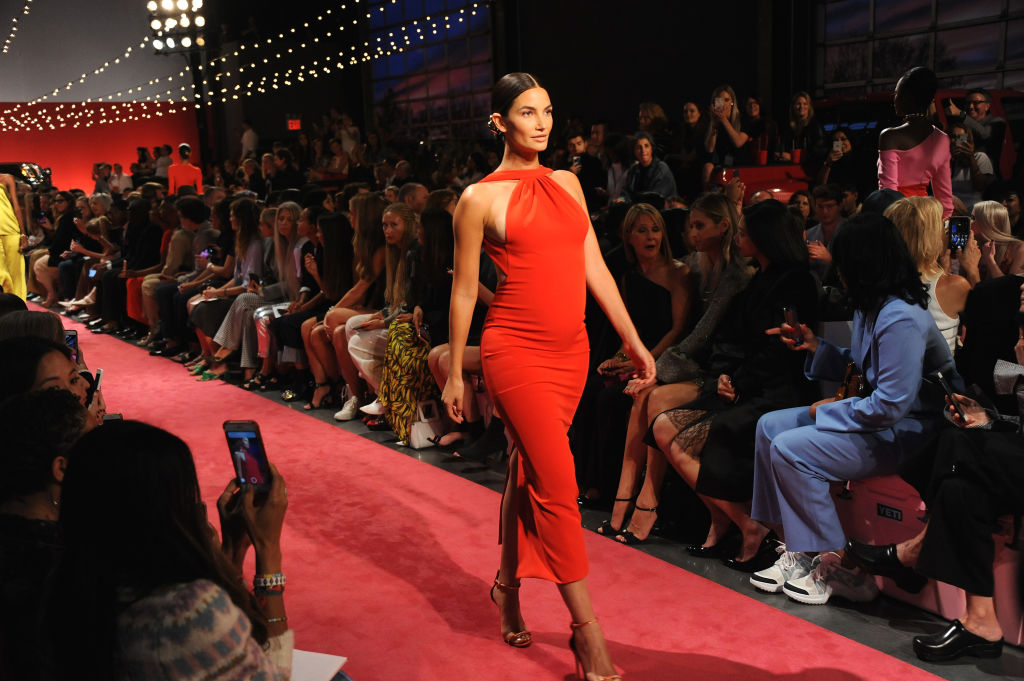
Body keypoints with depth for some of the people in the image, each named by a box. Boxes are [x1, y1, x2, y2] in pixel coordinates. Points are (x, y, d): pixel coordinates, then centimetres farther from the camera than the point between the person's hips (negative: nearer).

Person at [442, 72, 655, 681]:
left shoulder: (567, 185, 12)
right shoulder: (481, 198, -4)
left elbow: (593, 266, 13)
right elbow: (464, 290, 0)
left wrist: (633, 339, 10)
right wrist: (455, 373, 3)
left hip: (571, 350, 6)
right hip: (516, 350, -5)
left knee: (529, 471, 15)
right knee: (558, 484, -9)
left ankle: (508, 584, 34)